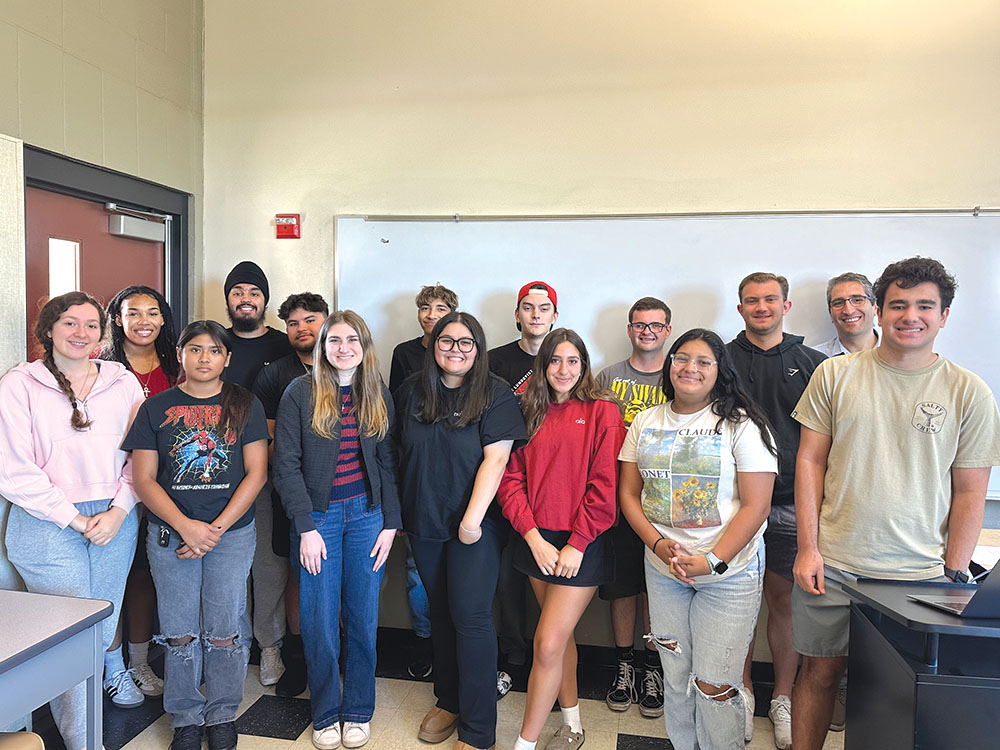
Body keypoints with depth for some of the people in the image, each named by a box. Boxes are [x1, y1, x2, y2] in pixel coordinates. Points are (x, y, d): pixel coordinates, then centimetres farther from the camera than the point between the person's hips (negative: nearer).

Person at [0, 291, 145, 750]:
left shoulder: (123, 382, 5)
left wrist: (118, 511, -7)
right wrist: (74, 519, -11)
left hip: (115, 522, 3)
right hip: (47, 527, -3)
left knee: (106, 618, 14)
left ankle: (113, 671, 43)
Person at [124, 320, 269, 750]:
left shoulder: (244, 405, 3)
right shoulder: (155, 408, 4)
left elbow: (256, 473, -2)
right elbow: (143, 479, 1)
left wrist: (217, 528, -9)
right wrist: (187, 526, -11)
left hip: (232, 533, -1)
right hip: (169, 534, 1)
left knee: (223, 633, 4)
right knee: (179, 634, 8)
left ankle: (223, 715, 25)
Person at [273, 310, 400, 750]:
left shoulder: (379, 396, 6)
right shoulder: (300, 393, -3)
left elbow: (387, 464, 8)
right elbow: (286, 465, -5)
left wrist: (390, 523, 1)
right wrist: (306, 527, -10)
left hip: (366, 516, 2)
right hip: (317, 516, -2)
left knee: (362, 618, 8)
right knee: (319, 622, 5)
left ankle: (358, 712, 27)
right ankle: (325, 714, 25)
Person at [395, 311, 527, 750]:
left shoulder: (496, 395, -8)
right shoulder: (412, 391, 4)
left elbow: (496, 458, -15)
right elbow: (399, 451, 10)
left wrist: (472, 520, -20)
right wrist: (396, 512, 9)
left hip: (474, 525, -4)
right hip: (424, 524, 5)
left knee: (470, 618, -3)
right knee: (441, 612, 16)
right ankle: (447, 701, 34)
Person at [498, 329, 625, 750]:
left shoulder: (602, 410, -4)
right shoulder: (531, 412, 8)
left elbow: (605, 485, -10)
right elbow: (511, 477, 3)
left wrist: (577, 544, -13)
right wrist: (533, 536, -8)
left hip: (582, 545, -4)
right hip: (537, 541, 4)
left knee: (549, 644, -5)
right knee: (560, 636, 16)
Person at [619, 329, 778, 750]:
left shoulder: (741, 423, -7)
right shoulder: (646, 422, 6)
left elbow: (756, 505, -10)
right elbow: (628, 493, 7)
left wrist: (713, 561, -18)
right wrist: (658, 544, -8)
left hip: (729, 573, -4)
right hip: (661, 569, 4)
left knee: (714, 686, 0)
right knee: (675, 676, 15)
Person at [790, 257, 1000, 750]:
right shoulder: (835, 375, 0)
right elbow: (810, 461, 1)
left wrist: (953, 576, -2)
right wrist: (808, 548, -3)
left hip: (920, 575, 0)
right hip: (832, 564, 1)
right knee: (819, 671, 11)